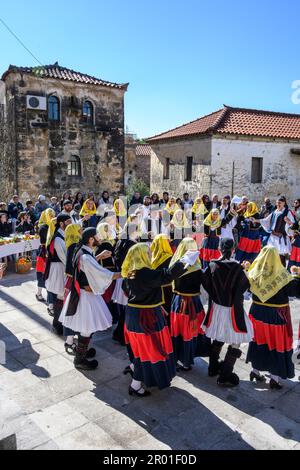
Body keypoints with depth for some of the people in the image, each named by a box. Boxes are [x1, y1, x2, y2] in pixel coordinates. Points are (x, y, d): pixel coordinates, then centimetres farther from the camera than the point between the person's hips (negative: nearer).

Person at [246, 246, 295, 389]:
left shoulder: (255, 273, -11)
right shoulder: (282, 275, -20)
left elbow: (248, 286, 6)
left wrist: (244, 269, 15)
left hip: (257, 313, 4)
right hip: (276, 315, -4)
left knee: (259, 340, 20)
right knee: (277, 344, 11)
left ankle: (255, 371, 33)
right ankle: (274, 379, 20)